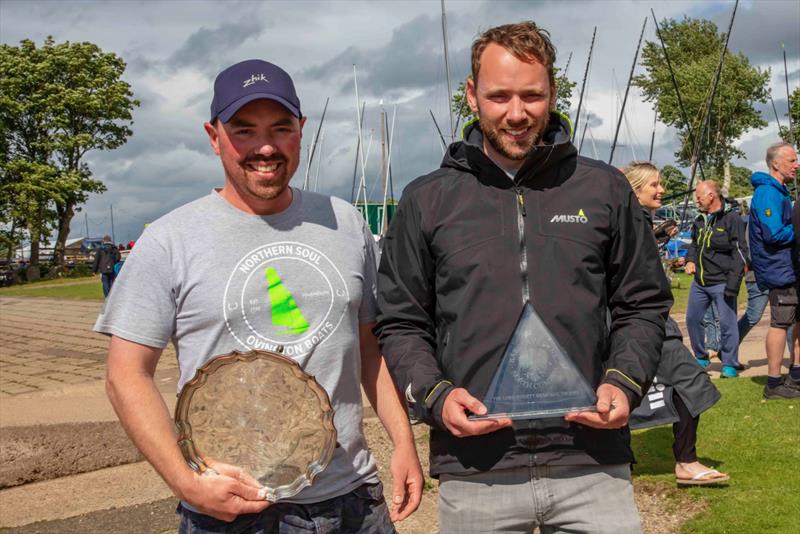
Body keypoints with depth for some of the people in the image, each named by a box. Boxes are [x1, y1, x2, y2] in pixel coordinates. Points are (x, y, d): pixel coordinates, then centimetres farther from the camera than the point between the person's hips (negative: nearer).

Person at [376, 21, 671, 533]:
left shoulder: (604, 189, 5)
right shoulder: (428, 201, 4)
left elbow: (644, 305, 11)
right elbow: (401, 323, 8)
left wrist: (624, 383, -5)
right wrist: (435, 395, -8)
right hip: (474, 471, 0)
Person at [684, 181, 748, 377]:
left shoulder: (731, 219, -9)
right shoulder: (699, 221, 11)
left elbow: (740, 254, -12)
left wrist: (732, 285, -17)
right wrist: (690, 260, 5)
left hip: (721, 283, -7)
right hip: (699, 282, 7)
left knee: (727, 323, -4)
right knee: (692, 319, 11)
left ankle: (730, 365, 9)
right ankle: (701, 358, 28)